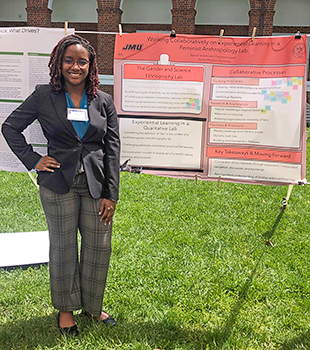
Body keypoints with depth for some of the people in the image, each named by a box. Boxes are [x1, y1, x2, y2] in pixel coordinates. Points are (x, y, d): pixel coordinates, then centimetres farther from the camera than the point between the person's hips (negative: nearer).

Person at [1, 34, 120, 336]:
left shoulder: (103, 101, 4)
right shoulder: (43, 96, 0)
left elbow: (112, 149, 3)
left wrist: (111, 195, -1)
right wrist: (33, 160, -2)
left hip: (96, 185, 2)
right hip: (59, 185, -2)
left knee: (99, 248, 8)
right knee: (63, 248, 10)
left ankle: (93, 306, 32)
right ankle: (65, 309, 31)